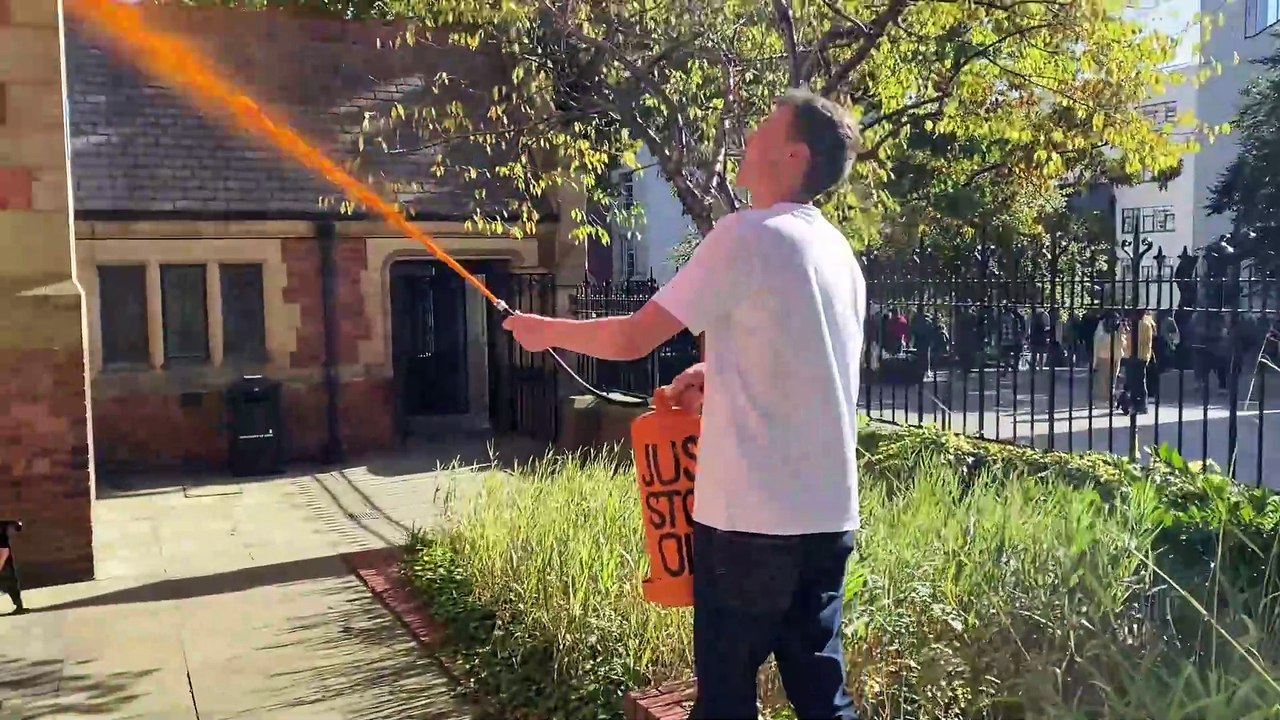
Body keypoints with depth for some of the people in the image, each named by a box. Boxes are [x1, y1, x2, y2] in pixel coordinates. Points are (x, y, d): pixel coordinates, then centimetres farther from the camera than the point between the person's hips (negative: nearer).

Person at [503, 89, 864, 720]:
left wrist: (545, 330, 6)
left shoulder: (748, 234, -12)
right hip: (827, 514, 8)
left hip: (753, 516, -8)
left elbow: (631, 339, -10)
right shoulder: (839, 253, 12)